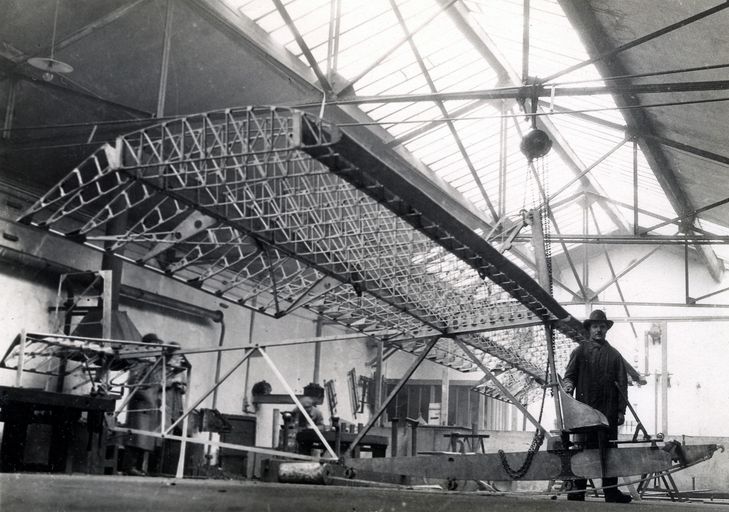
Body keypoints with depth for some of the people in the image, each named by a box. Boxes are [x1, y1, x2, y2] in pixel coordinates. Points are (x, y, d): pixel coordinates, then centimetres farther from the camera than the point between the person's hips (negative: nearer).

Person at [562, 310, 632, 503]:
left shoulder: (614, 355, 14)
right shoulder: (580, 351, 11)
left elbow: (622, 384, 11)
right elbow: (569, 375, 7)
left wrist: (621, 411, 3)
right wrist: (568, 385, -17)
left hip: (608, 411, 1)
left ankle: (611, 491, -1)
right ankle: (578, 491, 3)